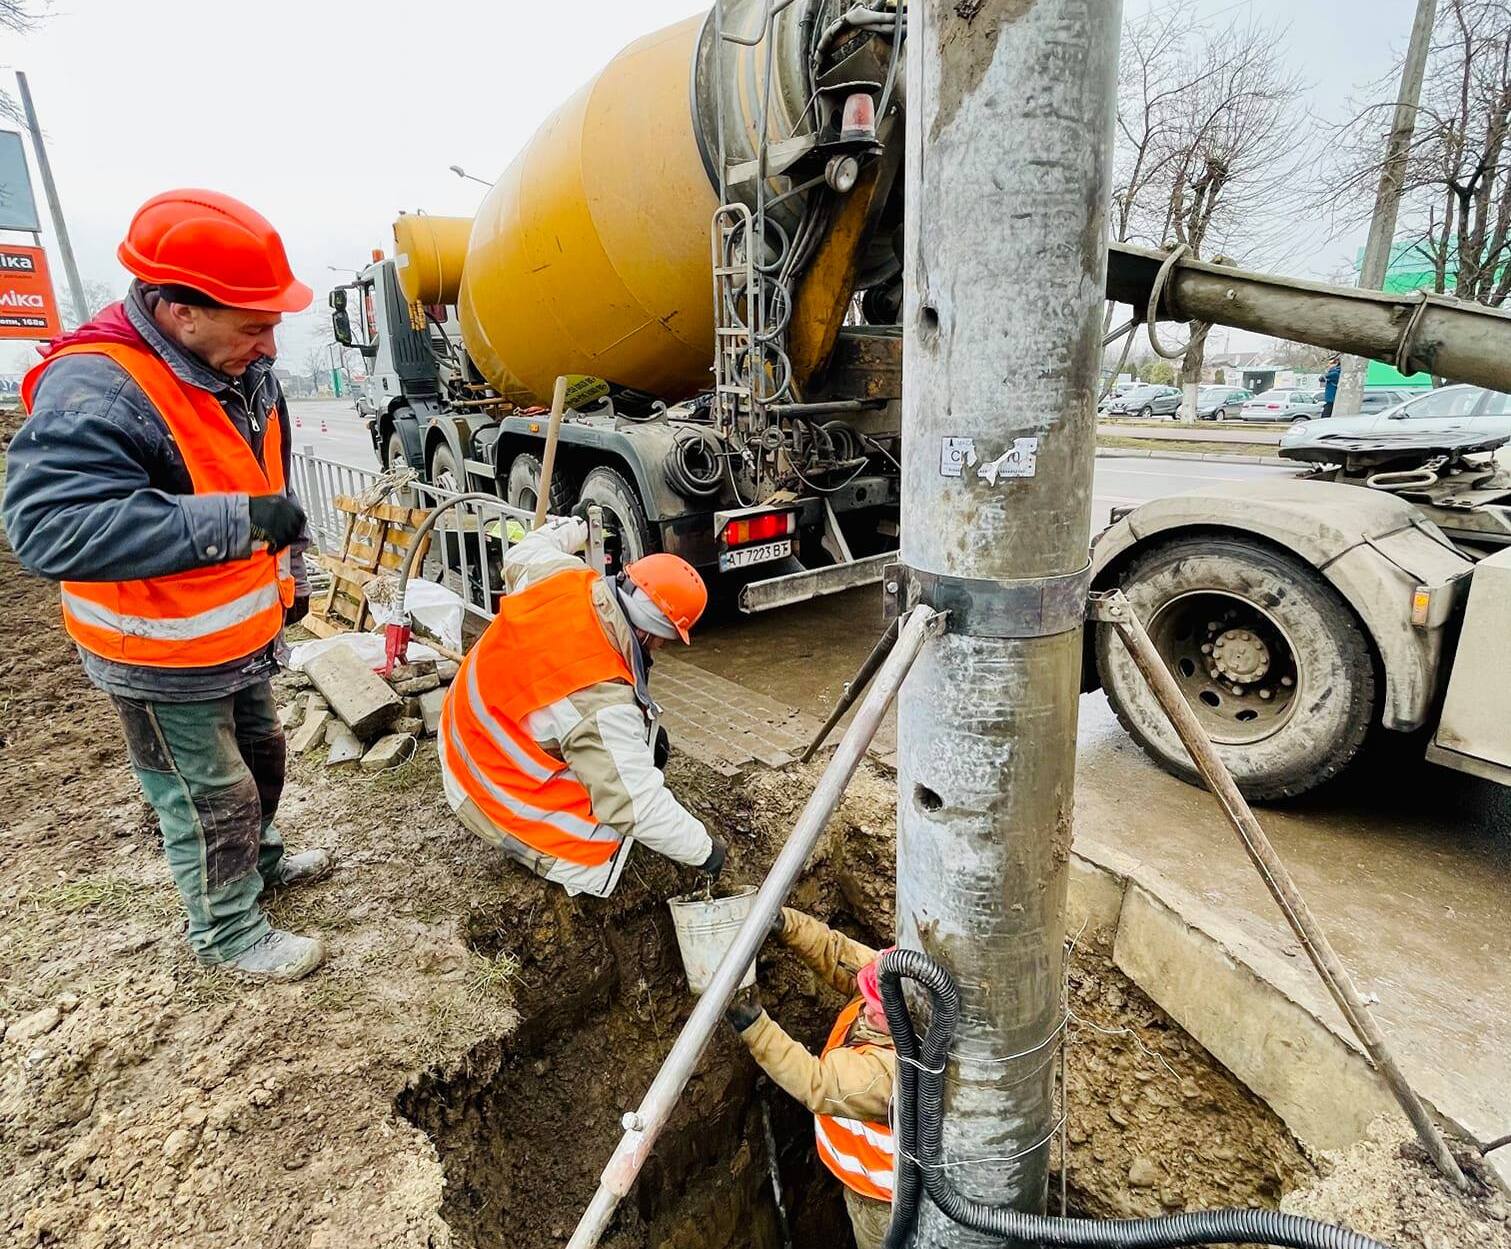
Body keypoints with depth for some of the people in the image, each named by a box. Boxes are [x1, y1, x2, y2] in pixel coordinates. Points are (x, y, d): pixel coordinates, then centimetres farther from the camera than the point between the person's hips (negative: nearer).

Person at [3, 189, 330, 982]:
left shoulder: (241, 369, 0)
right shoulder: (93, 390, -29)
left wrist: (289, 573, 19)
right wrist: (235, 523, -43)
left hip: (244, 635, 9)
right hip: (163, 659, -8)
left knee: (260, 758, 26)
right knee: (209, 800, 7)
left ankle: (259, 862, 51)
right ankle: (229, 934, 29)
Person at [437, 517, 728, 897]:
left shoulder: (560, 574, -19)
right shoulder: (601, 703, -37)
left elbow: (523, 554, 7)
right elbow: (640, 807, -31)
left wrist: (575, 527, 23)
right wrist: (703, 849, -18)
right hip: (497, 794, -8)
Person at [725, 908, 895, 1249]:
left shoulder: (892, 1069, -43)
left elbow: (815, 1083, -37)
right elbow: (837, 953, -19)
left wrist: (753, 1025, -41)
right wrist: (783, 922, -33)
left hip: (880, 1192, -7)